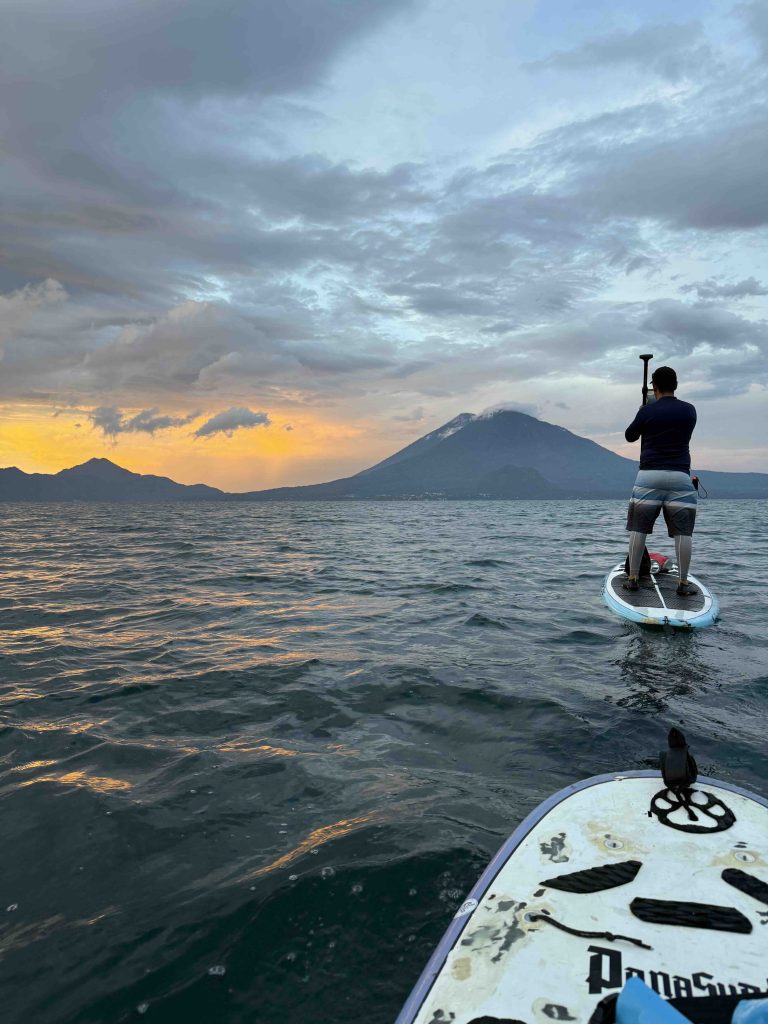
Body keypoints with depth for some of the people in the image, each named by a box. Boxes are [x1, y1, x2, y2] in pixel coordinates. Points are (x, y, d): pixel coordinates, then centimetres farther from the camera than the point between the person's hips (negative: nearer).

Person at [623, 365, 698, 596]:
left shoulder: (647, 411, -2)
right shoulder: (689, 411, 6)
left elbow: (629, 436, 12)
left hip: (649, 475, -1)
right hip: (679, 476, 1)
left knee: (638, 528, 5)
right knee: (683, 531, 3)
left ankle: (633, 578, 6)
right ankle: (683, 583, 3)